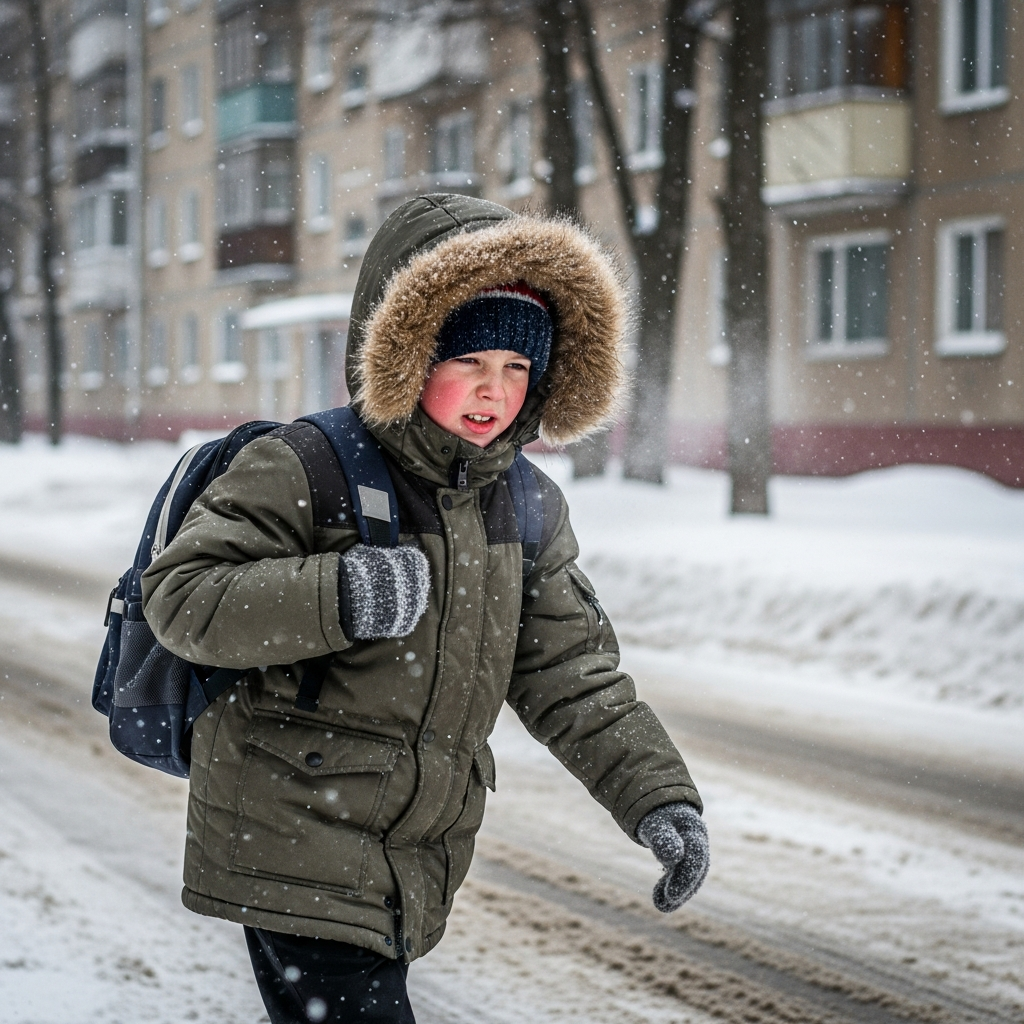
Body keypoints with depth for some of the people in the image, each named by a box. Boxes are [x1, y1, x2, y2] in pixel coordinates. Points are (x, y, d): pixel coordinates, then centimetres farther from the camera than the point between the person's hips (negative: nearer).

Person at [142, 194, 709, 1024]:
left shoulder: (528, 510, 9)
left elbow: (572, 675, 11)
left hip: (417, 864, 7)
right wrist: (331, 598, -30)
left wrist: (656, 794, 0)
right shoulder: (305, 471, -12)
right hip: (295, 852, -7)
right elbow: (179, 597, -15)